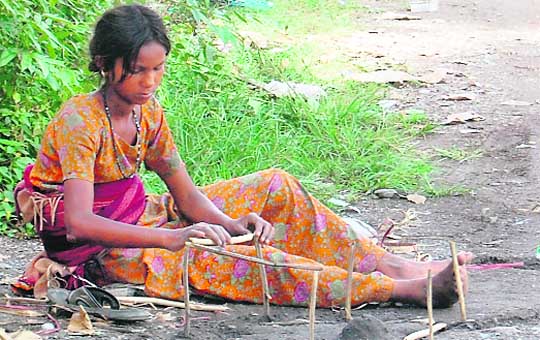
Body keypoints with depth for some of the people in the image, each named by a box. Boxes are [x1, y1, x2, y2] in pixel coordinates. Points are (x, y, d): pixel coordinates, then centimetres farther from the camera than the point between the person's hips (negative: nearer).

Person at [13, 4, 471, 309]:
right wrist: (172, 237, -43)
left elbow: (186, 194, 3)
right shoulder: (78, 122, -22)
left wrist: (232, 223, -19)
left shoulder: (147, 112, 3)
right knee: (221, 258, -32)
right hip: (98, 250, -9)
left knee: (275, 187, 1)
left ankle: (388, 264, -5)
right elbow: (80, 223, -34)